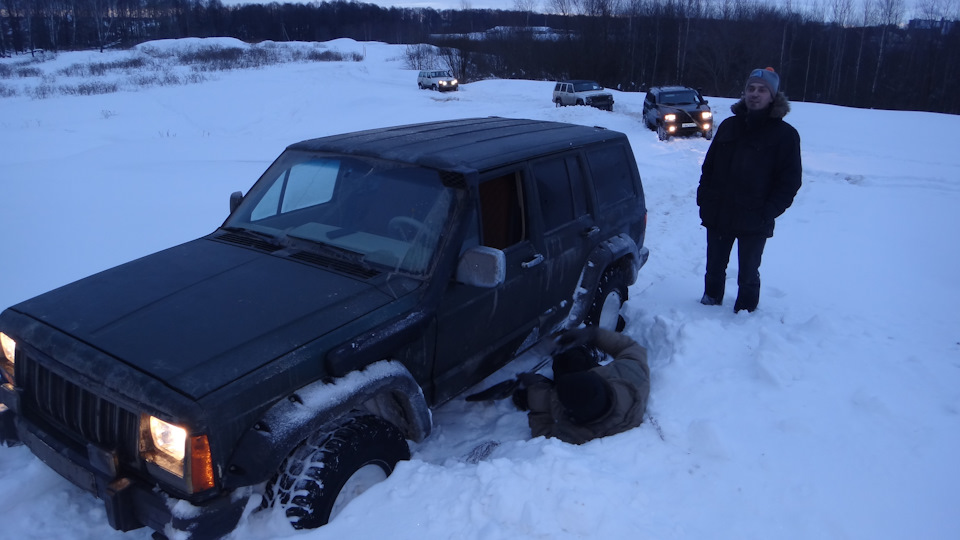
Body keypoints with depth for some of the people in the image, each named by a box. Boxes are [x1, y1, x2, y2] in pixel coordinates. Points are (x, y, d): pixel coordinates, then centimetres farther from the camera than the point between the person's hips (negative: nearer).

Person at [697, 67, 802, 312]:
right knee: (714, 268, 16)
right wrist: (704, 198, 1)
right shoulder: (729, 126, 7)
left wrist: (768, 212, -15)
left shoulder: (785, 134, -4)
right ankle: (710, 300, 35)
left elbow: (790, 181, -5)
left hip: (754, 221, -4)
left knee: (748, 274, 9)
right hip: (718, 215, 4)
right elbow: (709, 165, 12)